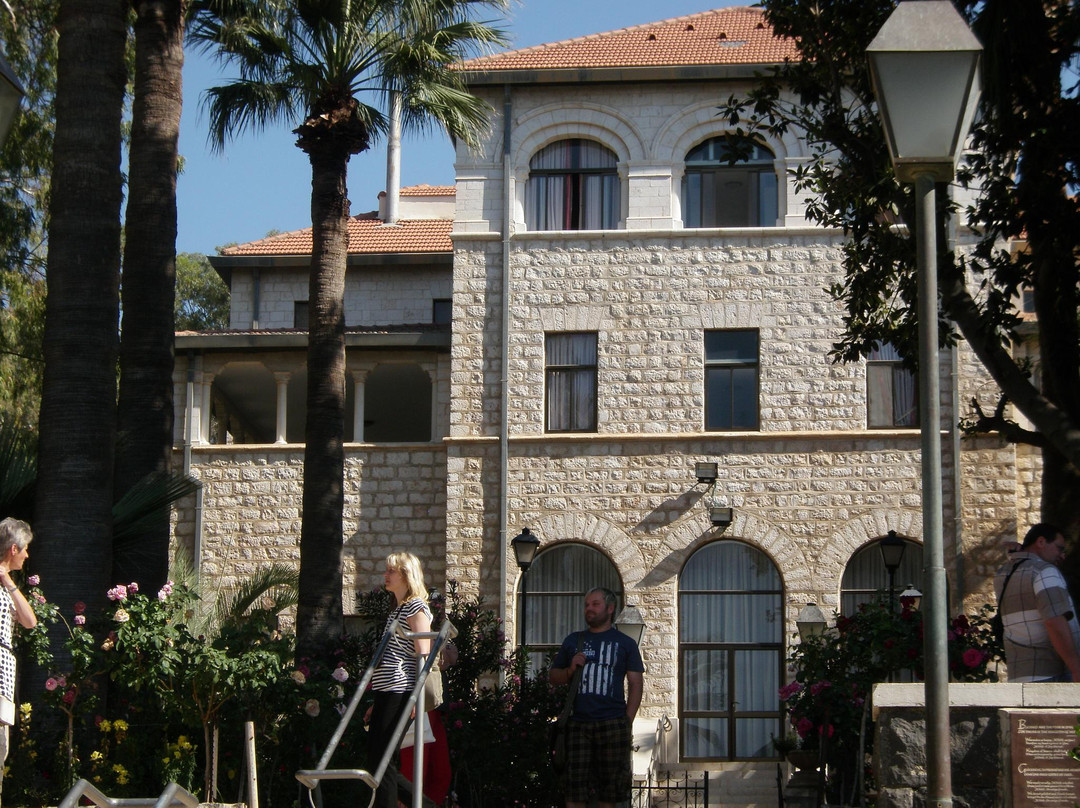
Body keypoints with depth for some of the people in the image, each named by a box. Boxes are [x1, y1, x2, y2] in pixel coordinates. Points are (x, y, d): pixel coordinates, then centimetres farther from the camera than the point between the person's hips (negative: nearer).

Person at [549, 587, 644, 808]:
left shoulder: (625, 643, 10)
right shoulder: (573, 641, 17)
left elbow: (636, 684, 5)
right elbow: (554, 676, 19)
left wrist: (628, 723, -4)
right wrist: (570, 669, -3)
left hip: (612, 723, -2)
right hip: (578, 723, 2)